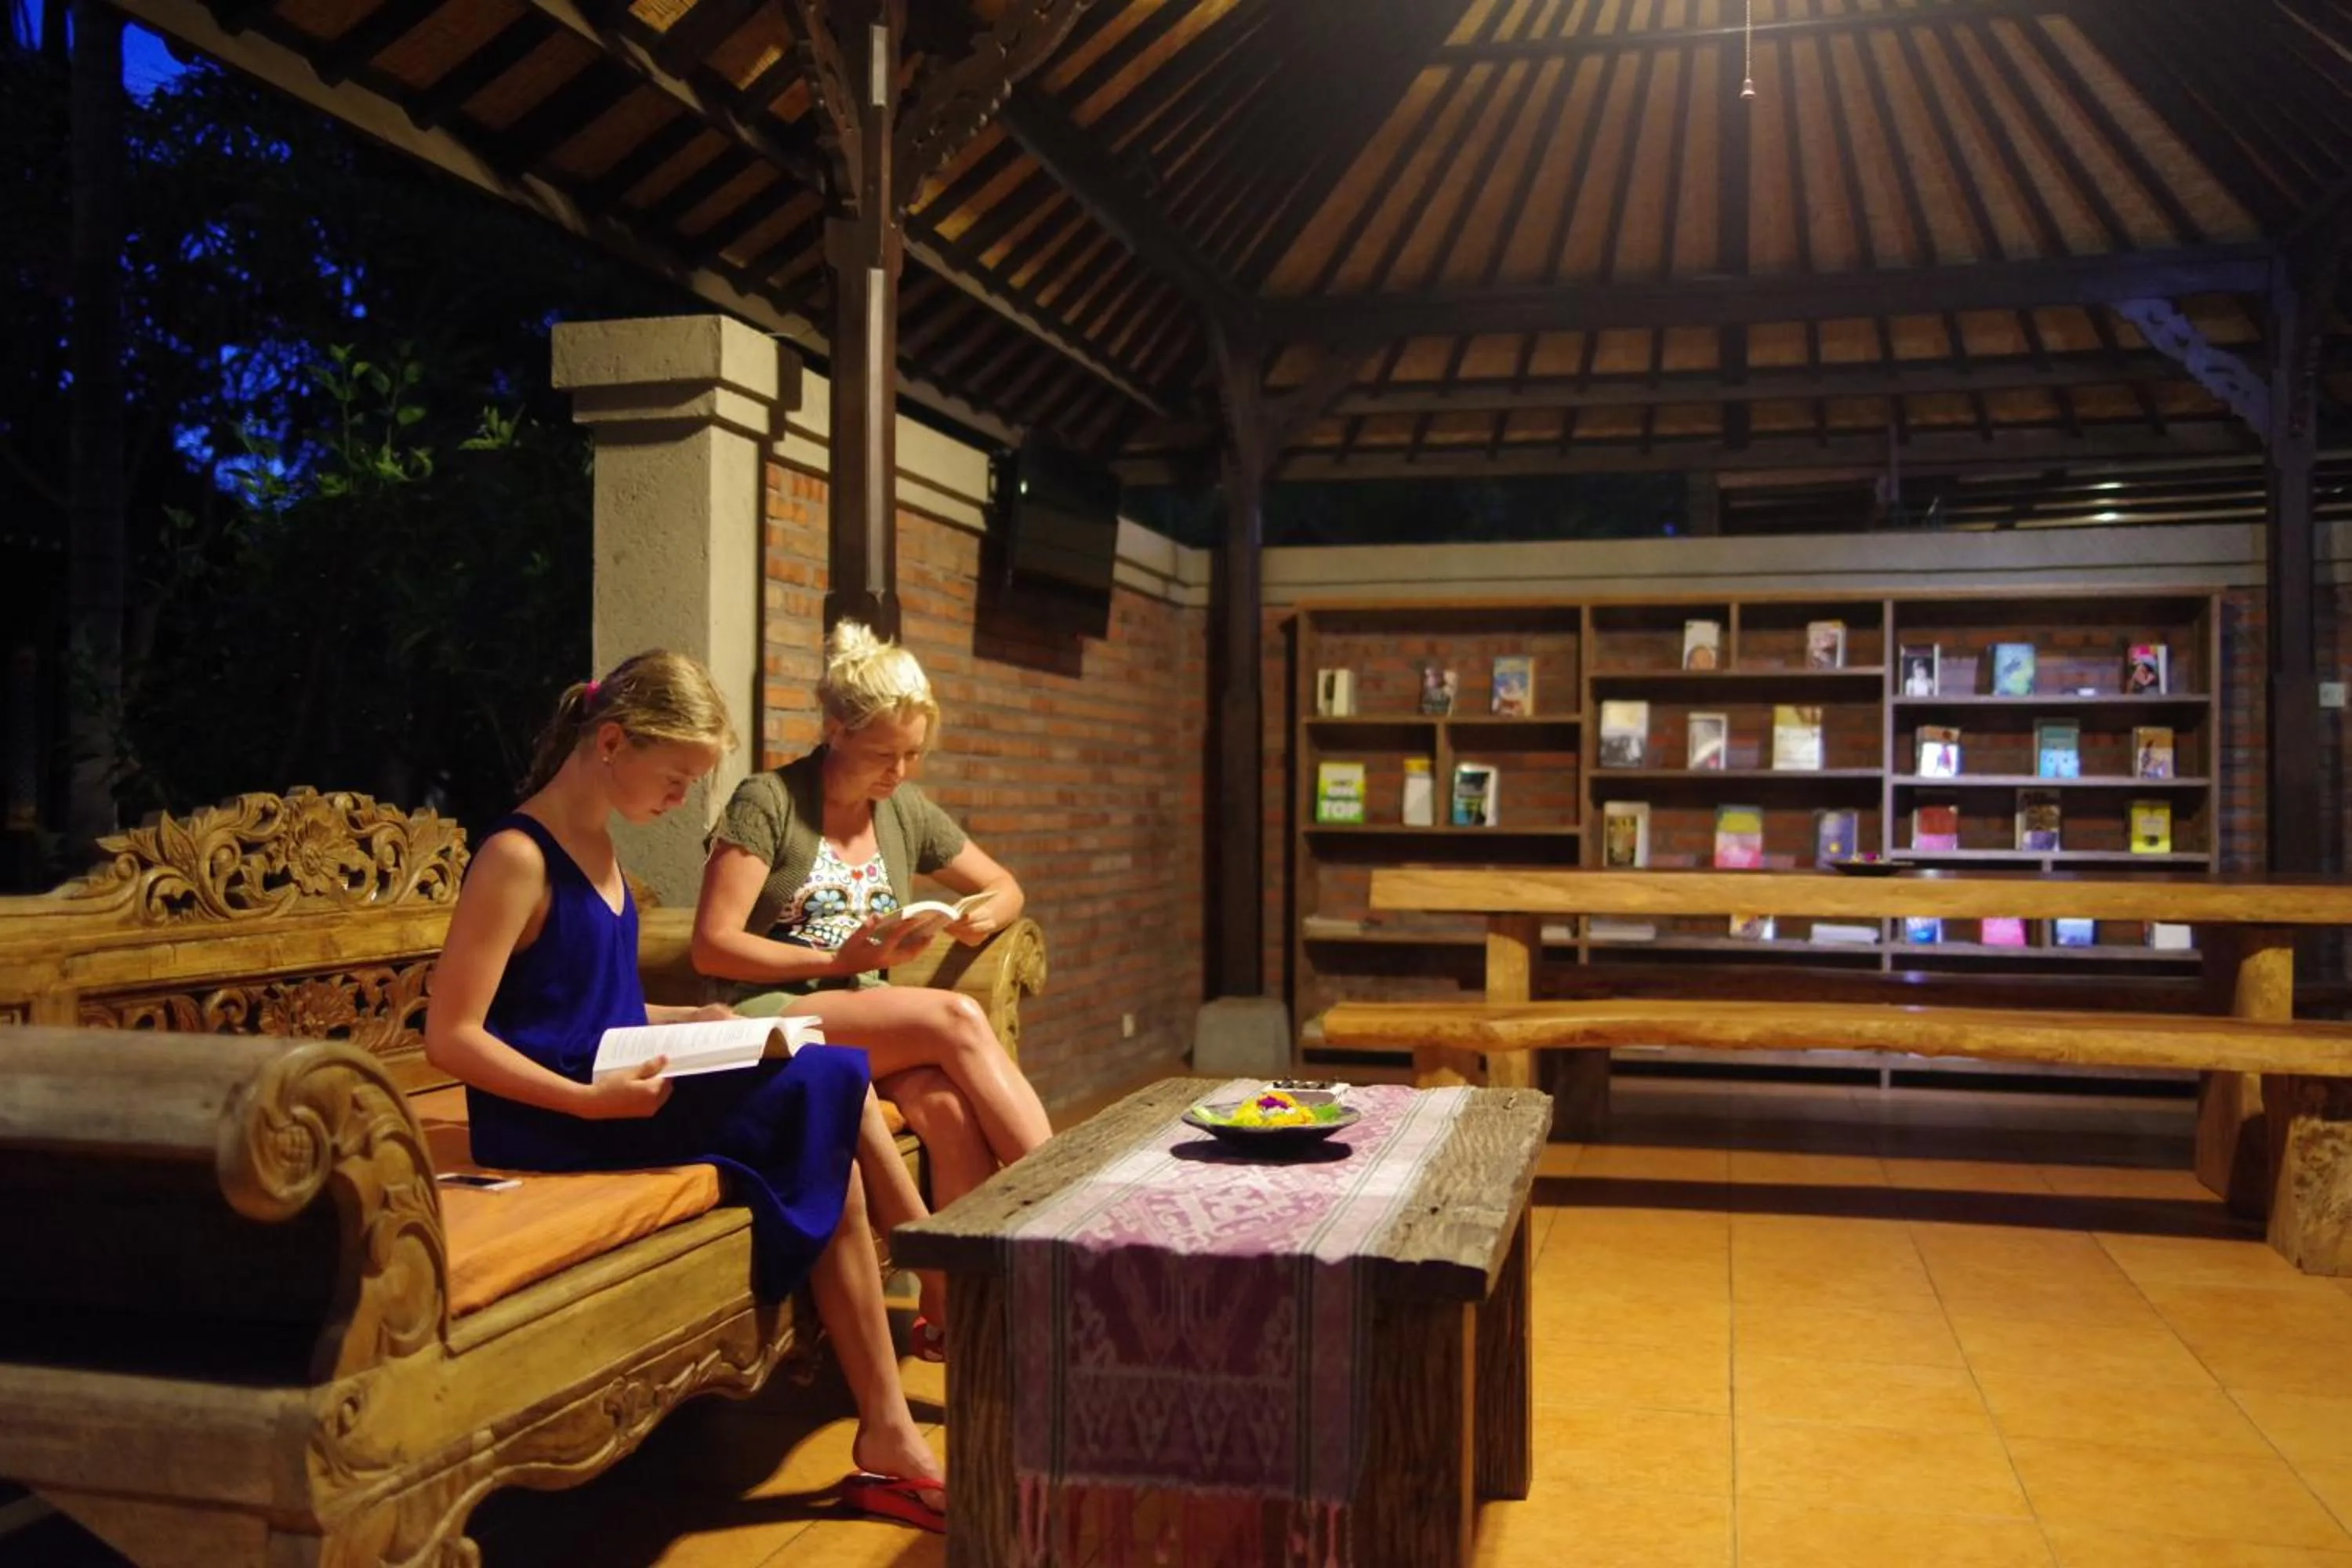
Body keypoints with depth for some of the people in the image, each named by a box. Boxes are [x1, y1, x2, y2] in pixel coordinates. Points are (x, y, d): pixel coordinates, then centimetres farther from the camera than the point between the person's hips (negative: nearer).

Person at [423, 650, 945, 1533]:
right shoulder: (516, 856, -12)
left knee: (832, 1118, -10)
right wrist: (590, 1100, -24)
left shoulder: (597, 847, 14)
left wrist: (685, 1024, 6)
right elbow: (450, 1037, -16)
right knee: (825, 1089, -17)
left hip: (610, 1097, 8)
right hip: (549, 1122, -8)